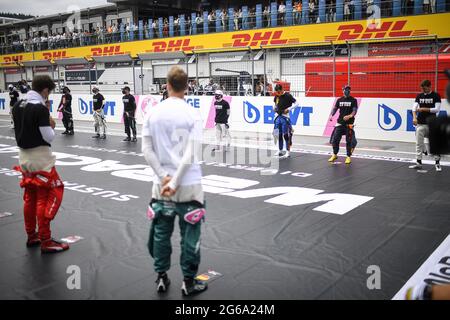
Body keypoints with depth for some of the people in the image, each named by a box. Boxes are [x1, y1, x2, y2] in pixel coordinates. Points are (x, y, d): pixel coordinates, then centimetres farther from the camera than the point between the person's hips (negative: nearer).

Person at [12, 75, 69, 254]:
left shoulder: (18, 105, 5)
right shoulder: (40, 108, -19)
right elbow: (49, 137, -17)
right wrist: (51, 126, 2)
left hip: (24, 155, 8)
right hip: (40, 157, -8)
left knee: (30, 197, 17)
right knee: (48, 197, -2)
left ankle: (32, 236, 27)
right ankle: (46, 242, 1)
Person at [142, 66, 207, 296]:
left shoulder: (153, 112, 0)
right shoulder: (192, 114, -9)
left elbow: (146, 150, -3)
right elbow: (191, 154, -16)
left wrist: (164, 177, -4)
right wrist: (175, 182, -12)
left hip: (161, 183, 3)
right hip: (188, 184, -3)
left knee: (161, 231, 16)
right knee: (189, 234, 8)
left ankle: (161, 278, 27)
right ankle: (189, 282, 18)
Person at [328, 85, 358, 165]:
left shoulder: (353, 100, 0)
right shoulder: (339, 100, 11)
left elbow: (354, 111, -8)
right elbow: (335, 108, 10)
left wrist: (350, 116, -28)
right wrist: (331, 115, -10)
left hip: (349, 123, -3)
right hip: (340, 122, 3)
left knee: (349, 140, -2)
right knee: (335, 139, 1)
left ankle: (348, 157, 10)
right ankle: (334, 155, 18)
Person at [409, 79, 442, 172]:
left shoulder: (436, 96, -2)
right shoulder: (419, 96, 7)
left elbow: (437, 109, -9)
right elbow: (414, 108, -1)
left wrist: (424, 109, -15)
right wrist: (414, 117, -18)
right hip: (420, 123, 3)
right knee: (419, 143, 1)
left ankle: (437, 163, 9)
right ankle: (418, 162, 7)